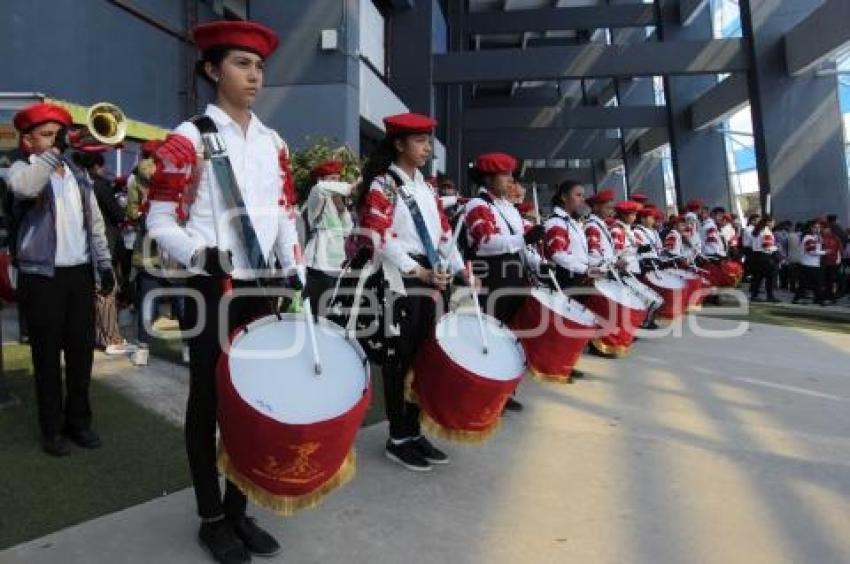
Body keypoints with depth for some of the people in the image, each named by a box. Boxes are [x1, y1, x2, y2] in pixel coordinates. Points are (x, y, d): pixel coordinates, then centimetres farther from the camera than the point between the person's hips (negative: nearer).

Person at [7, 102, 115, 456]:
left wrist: (104, 264, 11)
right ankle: (52, 428, 17)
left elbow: (95, 221, 16)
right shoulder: (23, 168, -3)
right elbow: (24, 188, -29)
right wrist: (53, 151, -25)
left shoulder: (77, 173, 13)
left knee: (82, 350, 10)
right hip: (42, 277, -4)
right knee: (48, 355, 4)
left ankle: (79, 420, 25)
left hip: (80, 273, 5)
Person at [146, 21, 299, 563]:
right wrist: (203, 256, -24)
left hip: (263, 291, 5)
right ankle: (212, 518, 23)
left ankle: (239, 508, 29)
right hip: (212, 292, -5)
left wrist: (292, 273, 1)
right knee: (209, 402, 7)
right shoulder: (188, 139, -4)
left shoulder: (274, 143, 12)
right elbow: (160, 222, -7)